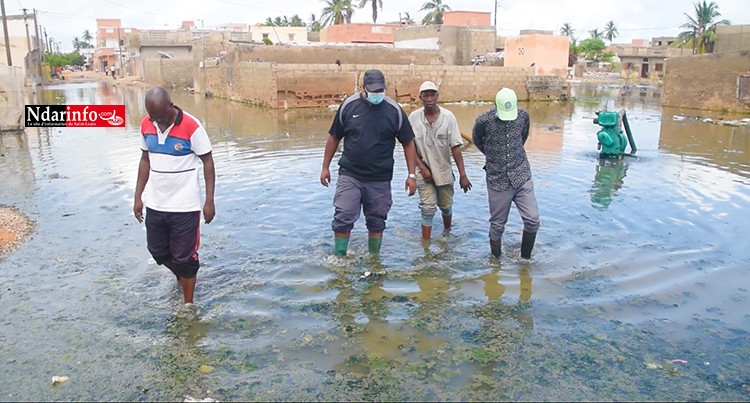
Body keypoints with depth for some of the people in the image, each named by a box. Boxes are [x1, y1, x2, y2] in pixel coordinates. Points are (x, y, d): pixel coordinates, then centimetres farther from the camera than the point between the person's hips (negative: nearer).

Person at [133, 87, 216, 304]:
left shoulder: (191, 126, -16)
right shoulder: (146, 125, 1)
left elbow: (207, 162, -10)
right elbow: (145, 160, 11)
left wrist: (209, 201, -13)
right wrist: (138, 196, 9)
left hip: (184, 207, -6)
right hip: (155, 205, 6)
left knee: (184, 258, 3)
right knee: (157, 252, 20)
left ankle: (188, 306, 20)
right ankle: (181, 278, 49)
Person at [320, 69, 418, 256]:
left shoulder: (394, 110, -2)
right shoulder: (349, 105, -1)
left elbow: (408, 143, 4)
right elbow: (334, 137, 9)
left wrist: (411, 174, -1)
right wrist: (325, 167, 8)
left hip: (380, 179, 0)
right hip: (349, 175, 0)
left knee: (376, 223, 10)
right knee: (343, 219, -5)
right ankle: (339, 258, 11)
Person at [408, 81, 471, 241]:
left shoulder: (448, 117, -10)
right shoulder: (413, 117, -8)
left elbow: (455, 147, -11)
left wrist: (462, 174, -12)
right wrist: (423, 168, -10)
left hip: (444, 171, 1)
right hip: (424, 172, -1)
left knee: (446, 206, 16)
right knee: (428, 208, -5)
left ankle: (447, 233, 44)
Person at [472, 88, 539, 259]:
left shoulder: (523, 115, -3)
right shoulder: (484, 120, -12)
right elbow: (477, 141, 10)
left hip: (522, 176, 2)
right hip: (498, 179, -2)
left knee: (532, 220, -4)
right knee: (497, 224, 6)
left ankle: (525, 258, 17)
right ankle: (496, 259, 28)